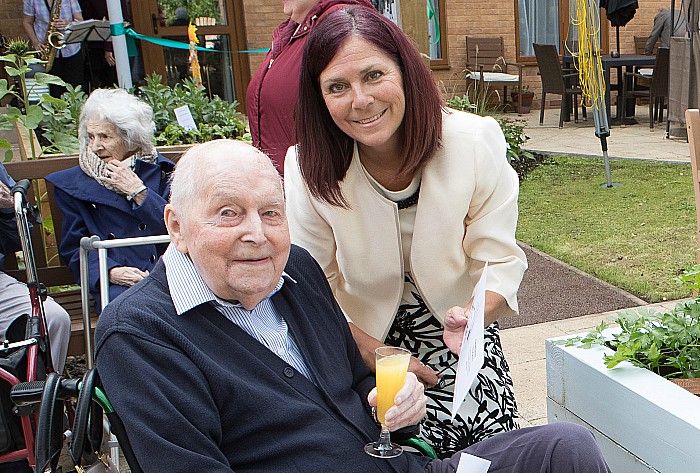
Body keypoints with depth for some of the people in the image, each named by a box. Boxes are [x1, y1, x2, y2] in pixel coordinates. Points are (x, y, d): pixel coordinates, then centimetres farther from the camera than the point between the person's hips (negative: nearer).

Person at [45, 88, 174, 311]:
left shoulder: (159, 170, 13)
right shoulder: (73, 183, 11)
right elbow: (74, 248, 6)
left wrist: (137, 190, -3)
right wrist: (111, 272, -13)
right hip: (118, 283, -1)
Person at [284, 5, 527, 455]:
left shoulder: (476, 141, -18)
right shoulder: (308, 166, -17)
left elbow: (500, 260, -14)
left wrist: (475, 314, -35)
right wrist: (376, 356, -18)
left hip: (461, 322, 1)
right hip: (363, 336, 0)